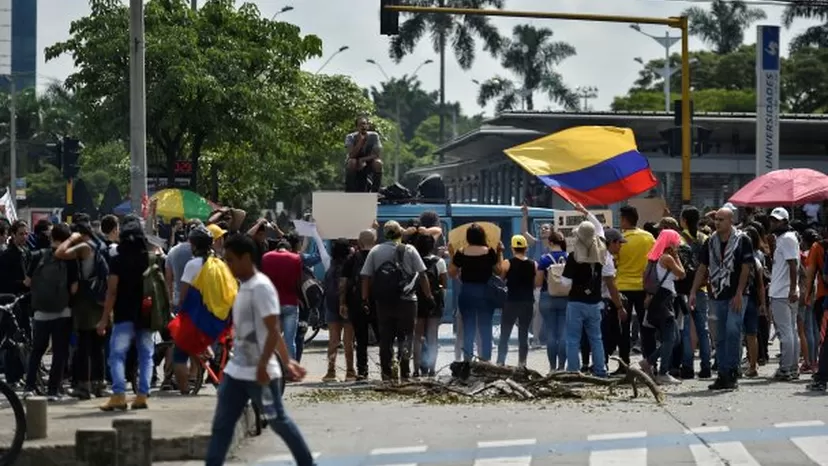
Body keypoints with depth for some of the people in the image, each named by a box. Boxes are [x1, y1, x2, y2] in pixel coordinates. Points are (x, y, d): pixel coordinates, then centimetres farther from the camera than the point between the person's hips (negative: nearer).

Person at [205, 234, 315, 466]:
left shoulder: (261, 287, -16)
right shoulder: (244, 286, 12)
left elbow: (273, 331, -21)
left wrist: (262, 366, -24)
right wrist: (287, 360, 20)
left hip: (259, 371, -9)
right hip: (236, 370, 9)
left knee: (279, 421, 5)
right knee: (221, 424, 3)